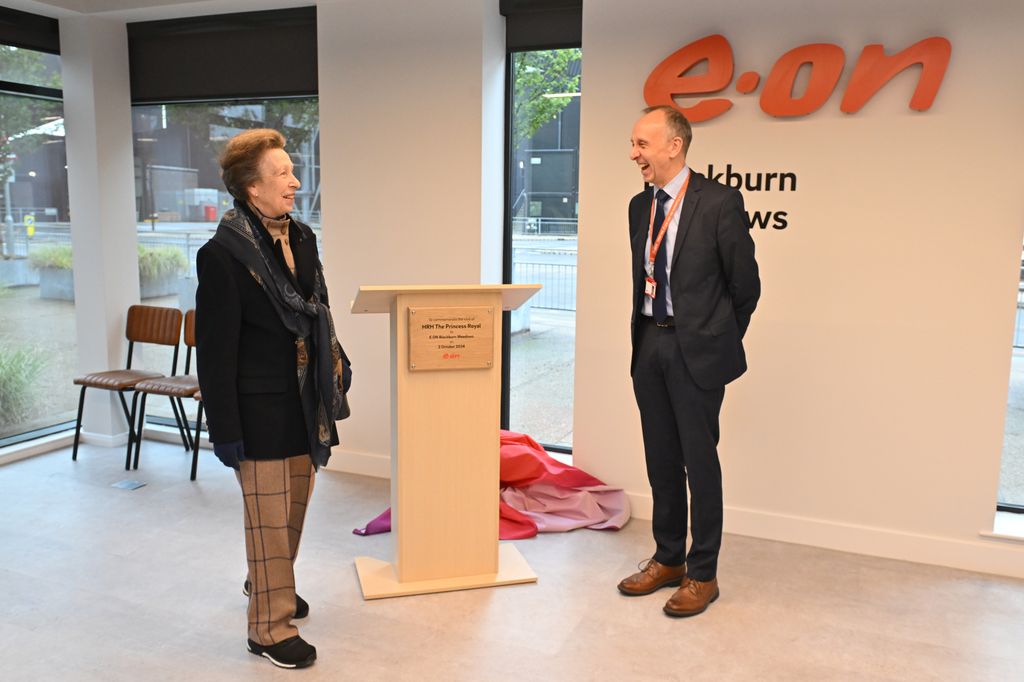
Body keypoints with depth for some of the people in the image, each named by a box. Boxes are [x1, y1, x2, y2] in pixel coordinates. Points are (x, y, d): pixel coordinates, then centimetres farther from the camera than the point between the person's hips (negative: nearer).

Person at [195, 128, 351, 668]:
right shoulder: (223, 253, -17)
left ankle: (266, 584, 45)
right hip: (262, 410, -7)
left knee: (294, 507, 20)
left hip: (306, 402, 7)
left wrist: (337, 366, 13)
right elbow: (215, 350, -16)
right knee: (270, 518, 5)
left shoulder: (301, 238, 5)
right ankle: (271, 628, 21)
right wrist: (225, 430, -16)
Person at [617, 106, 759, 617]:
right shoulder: (640, 206, 9)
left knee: (699, 461, 2)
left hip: (696, 350, -6)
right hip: (649, 345, 6)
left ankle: (702, 575, 16)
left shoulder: (719, 202, -11)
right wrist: (643, 336, 15)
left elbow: (745, 284, -5)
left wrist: (720, 340, 4)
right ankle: (668, 560, 29)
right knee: (661, 460, 14)